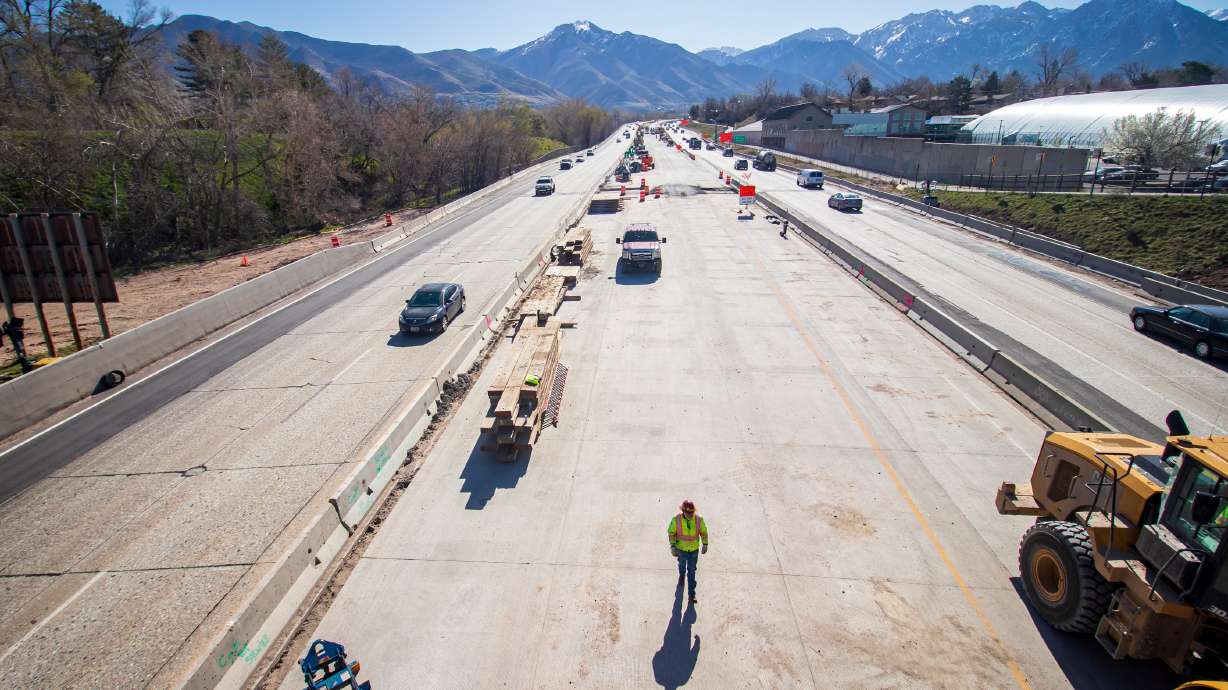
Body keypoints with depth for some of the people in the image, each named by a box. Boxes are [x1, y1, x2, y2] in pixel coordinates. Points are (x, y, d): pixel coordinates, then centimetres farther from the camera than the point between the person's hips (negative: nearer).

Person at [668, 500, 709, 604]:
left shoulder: (698, 519, -24)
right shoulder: (676, 519, -26)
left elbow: (704, 531, -6)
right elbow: (671, 532, -12)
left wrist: (705, 545, 1)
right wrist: (673, 546, -17)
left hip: (694, 549, 0)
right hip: (681, 548, 0)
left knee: (692, 572, 7)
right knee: (682, 566, 27)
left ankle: (692, 594, 18)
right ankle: (682, 575, 61)